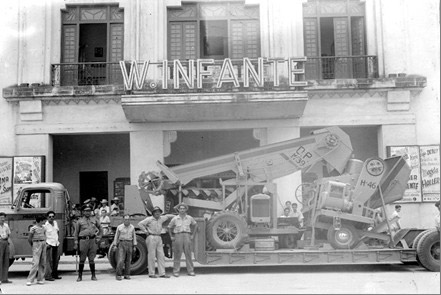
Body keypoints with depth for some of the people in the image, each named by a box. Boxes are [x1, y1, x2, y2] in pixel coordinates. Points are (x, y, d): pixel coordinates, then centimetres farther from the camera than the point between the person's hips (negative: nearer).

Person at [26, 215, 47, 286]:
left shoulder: (43, 228, 14)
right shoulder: (33, 228, -6)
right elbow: (29, 238, -1)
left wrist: (45, 243, 8)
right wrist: (32, 246, 8)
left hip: (43, 244, 7)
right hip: (37, 244, -7)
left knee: (43, 263, 7)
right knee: (35, 263, -13)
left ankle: (40, 279, 14)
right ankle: (30, 280, -10)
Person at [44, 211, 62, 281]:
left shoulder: (55, 223, 9)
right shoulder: (45, 225, -12)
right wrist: (45, 243, -16)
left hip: (56, 244, 7)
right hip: (49, 244, -7)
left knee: (56, 260, 11)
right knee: (49, 260, -10)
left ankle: (55, 275, 21)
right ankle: (48, 276, -7)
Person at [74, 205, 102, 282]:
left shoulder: (94, 220, 11)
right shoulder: (80, 221, 5)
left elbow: (100, 228, 22)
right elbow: (76, 233, 6)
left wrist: (98, 238, 11)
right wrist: (76, 243, 0)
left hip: (93, 240, 1)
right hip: (83, 240, -1)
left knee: (92, 259, 5)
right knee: (82, 260, 2)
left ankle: (93, 276, 11)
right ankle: (80, 276, 9)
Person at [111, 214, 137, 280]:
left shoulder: (132, 227, 6)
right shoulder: (119, 227, -1)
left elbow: (134, 237, 11)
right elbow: (116, 237, 4)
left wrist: (134, 246, 7)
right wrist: (114, 245, -1)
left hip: (129, 244, 3)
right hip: (121, 244, -3)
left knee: (128, 260, 4)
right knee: (120, 260, -10)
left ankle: (127, 275, 12)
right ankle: (118, 275, -5)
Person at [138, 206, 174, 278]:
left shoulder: (161, 219, 13)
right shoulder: (149, 219, -4)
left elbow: (167, 216, 31)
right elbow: (140, 224, -8)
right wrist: (145, 231, -8)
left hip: (159, 238, 6)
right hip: (151, 238, -6)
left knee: (161, 256, 2)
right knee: (151, 256, -3)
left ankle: (162, 273, 4)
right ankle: (151, 274, 3)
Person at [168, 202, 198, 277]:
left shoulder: (189, 218, 5)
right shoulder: (175, 219, 0)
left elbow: (195, 225, 21)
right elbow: (169, 227, 14)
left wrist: (192, 235, 15)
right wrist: (171, 237, 8)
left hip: (187, 236, 2)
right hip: (178, 236, -2)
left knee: (188, 254, 0)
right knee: (177, 254, -1)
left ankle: (190, 271, 6)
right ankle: (176, 271, 4)